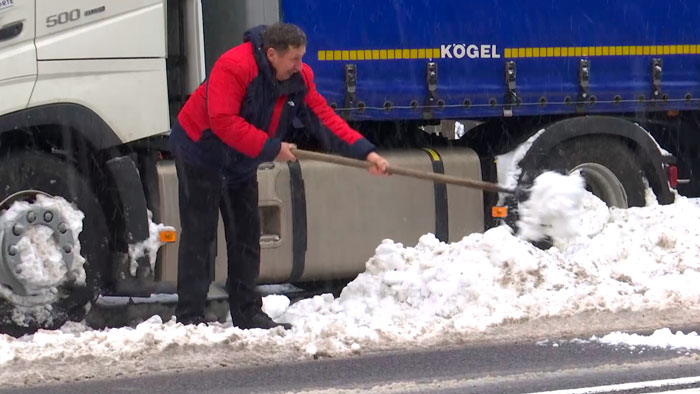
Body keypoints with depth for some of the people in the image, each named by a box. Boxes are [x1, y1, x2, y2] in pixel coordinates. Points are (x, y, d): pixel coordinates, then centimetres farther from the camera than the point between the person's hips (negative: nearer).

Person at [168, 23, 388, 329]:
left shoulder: (299, 78, -7)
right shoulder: (233, 68, -31)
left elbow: (325, 119, -5)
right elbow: (223, 122, -35)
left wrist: (365, 152, -15)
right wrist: (272, 148, -31)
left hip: (241, 163, 8)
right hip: (200, 153, -8)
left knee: (246, 236, 9)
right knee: (199, 236, -8)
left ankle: (247, 313, 16)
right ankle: (189, 317, -7)